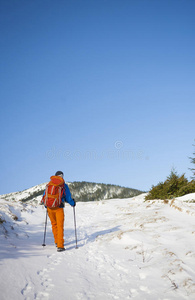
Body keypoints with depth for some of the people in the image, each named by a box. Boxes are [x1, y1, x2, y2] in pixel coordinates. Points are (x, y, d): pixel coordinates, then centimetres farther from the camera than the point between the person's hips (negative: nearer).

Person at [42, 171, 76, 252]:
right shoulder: (64, 185, 0)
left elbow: (44, 196, 14)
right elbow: (68, 198, 3)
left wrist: (46, 205, 31)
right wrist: (73, 203, 22)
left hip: (49, 207, 4)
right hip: (59, 208, -4)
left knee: (54, 224, 21)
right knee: (60, 226, -2)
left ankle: (57, 242, 33)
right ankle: (60, 246, -8)